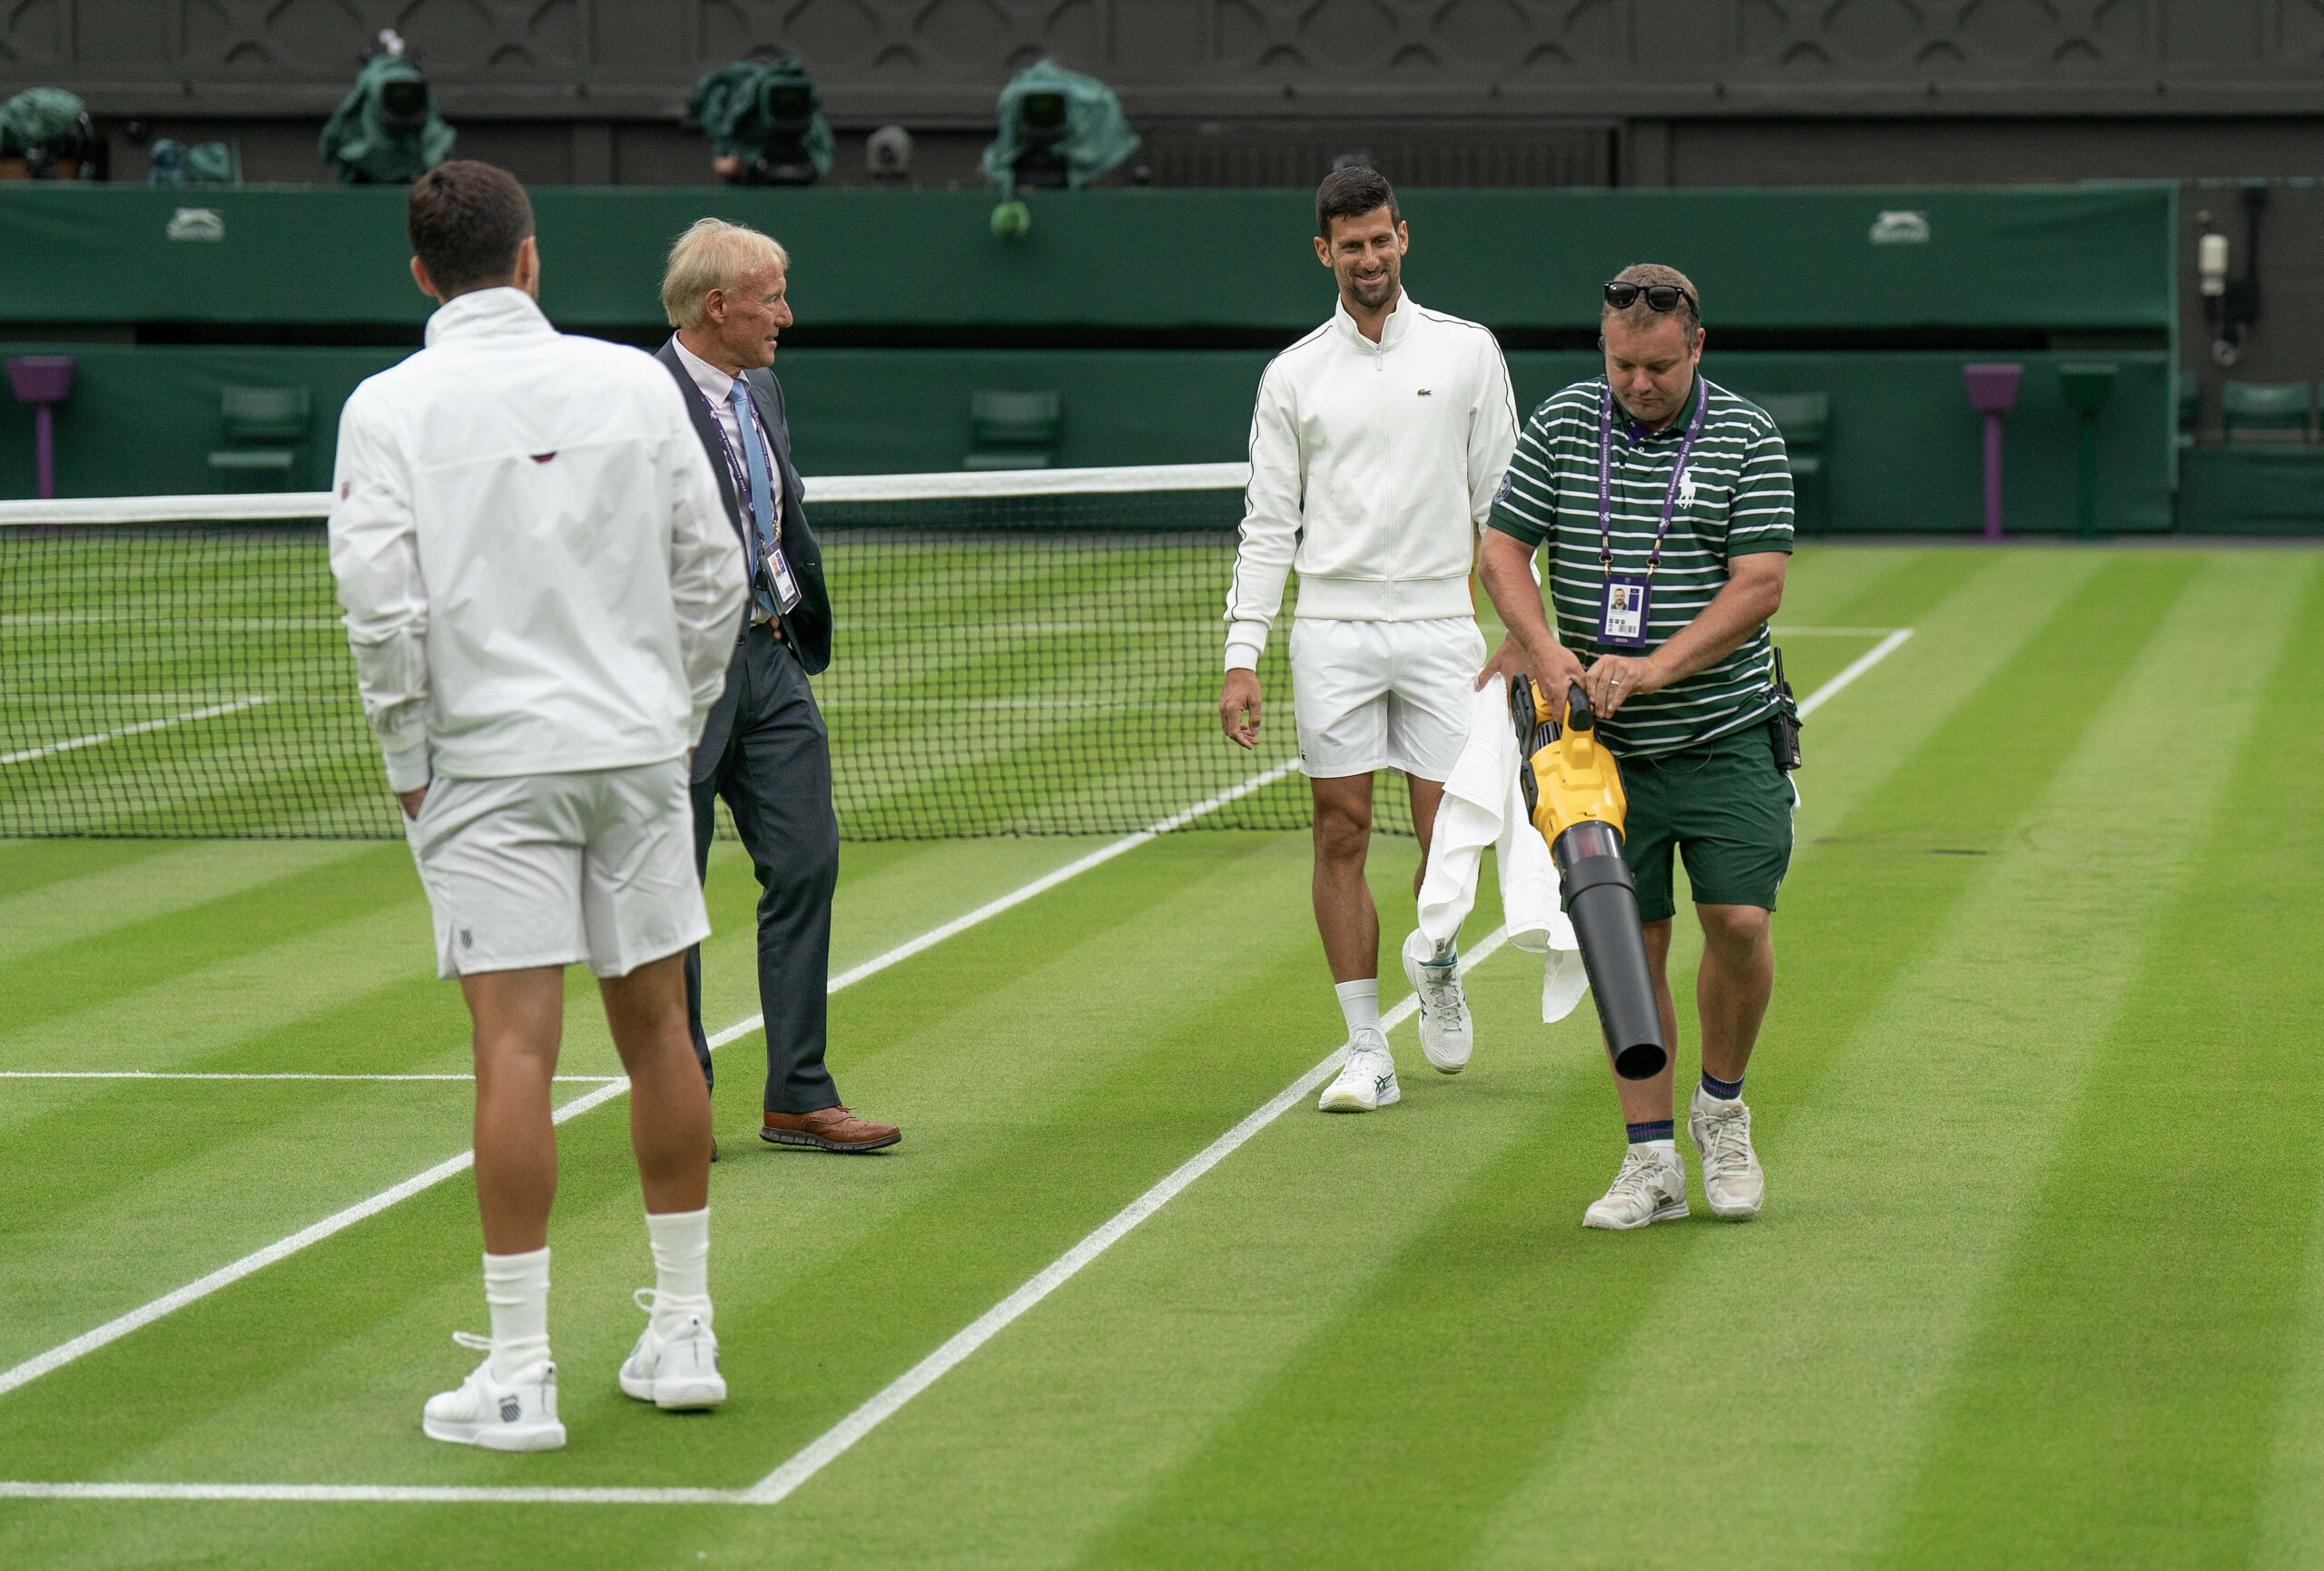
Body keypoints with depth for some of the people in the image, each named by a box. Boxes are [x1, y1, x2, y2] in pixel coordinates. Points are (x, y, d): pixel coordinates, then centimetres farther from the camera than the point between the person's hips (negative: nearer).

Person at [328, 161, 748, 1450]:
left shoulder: (390, 409, -5)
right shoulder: (634, 382, 2)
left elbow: (381, 604, -11)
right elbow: (711, 571, 5)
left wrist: (409, 761, 1)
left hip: (491, 763, -3)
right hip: (638, 748, 3)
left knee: (517, 1050, -4)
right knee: (656, 1027, 13)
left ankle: (519, 1376, -4)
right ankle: (682, 1337, 21)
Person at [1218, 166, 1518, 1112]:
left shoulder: (1467, 352, 5)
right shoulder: (1293, 376, 6)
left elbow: (1501, 501, 7)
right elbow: (1269, 526, 6)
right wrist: (1242, 659, -1)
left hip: (1441, 623, -1)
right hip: (1332, 630, 1)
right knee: (1340, 834, -1)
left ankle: (1435, 961, 31)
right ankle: (1366, 1055, 6)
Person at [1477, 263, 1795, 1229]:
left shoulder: (1747, 439, -3)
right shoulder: (1559, 427, 4)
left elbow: (1759, 584, -9)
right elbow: (1503, 547, 5)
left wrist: (1652, 668, -19)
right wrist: (1543, 647, -13)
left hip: (1724, 737, -2)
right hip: (1607, 748, 2)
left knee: (1738, 922, -12)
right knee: (1631, 944, 2)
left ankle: (1721, 1109, 13)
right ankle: (1652, 1160, 10)